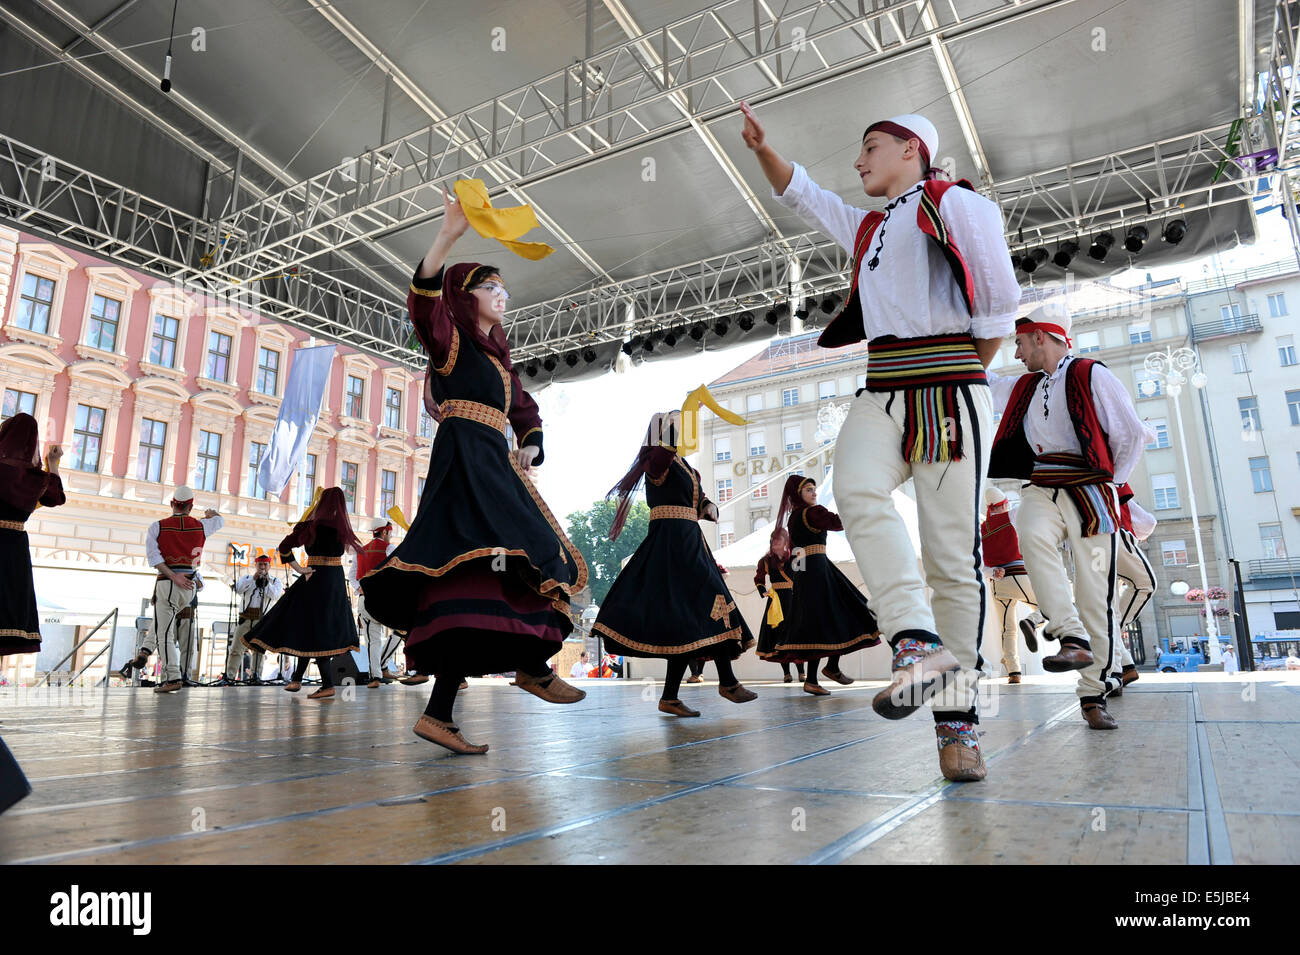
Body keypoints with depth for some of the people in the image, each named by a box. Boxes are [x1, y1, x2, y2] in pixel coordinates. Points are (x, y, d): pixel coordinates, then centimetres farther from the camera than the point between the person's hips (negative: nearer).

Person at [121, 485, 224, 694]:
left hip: (166, 583, -3)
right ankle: (144, 652, 13)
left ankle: (172, 678, -4)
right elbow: (220, 521, 29)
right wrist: (210, 513, 50)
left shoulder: (157, 527, 1)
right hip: (190, 586, 3)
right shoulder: (201, 526, 7)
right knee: (163, 620, 26)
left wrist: (173, 577, -13)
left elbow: (153, 556, -11)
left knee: (165, 633, -1)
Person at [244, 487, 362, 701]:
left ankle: (327, 685, -8)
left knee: (313, 632, -1)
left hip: (316, 580, -5)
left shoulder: (312, 525, -8)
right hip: (337, 582, 5)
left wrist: (299, 569, -6)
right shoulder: (343, 527, 1)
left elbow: (284, 547, -10)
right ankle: (297, 679, 23)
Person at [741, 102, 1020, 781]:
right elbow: (800, 194, 34)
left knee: (953, 556, -9)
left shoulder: (953, 203, 8)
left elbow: (1001, 296, 4)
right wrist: (761, 149, 18)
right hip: (881, 394, 5)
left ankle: (957, 720, -2)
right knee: (857, 489, -29)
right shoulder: (865, 228, 28)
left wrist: (967, 370, 10)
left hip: (949, 391, -5)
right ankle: (920, 645, -35)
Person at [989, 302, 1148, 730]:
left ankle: (1093, 697, 2)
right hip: (1041, 489, 4)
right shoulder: (1024, 386, 18)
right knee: (1033, 536, -32)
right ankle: (1075, 640, -33)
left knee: (1094, 592, -6)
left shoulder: (1091, 375, 1)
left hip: (1089, 492, -4)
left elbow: (1132, 434, 0)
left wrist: (1108, 485, 3)